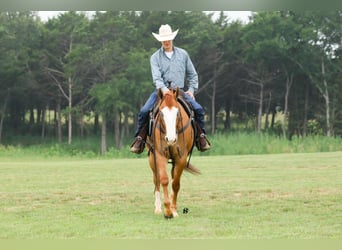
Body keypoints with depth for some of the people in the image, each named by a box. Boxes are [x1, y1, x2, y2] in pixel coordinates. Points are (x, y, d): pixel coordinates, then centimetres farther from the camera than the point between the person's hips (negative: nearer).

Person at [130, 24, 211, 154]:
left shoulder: (183, 54, 8)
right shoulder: (155, 57, 2)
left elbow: (192, 75, 16)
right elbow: (156, 77, -12)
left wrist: (191, 90, 2)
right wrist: (163, 89, -30)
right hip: (161, 90, -1)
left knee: (198, 109, -20)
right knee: (144, 111, -22)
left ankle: (201, 137, -3)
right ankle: (139, 139, -9)